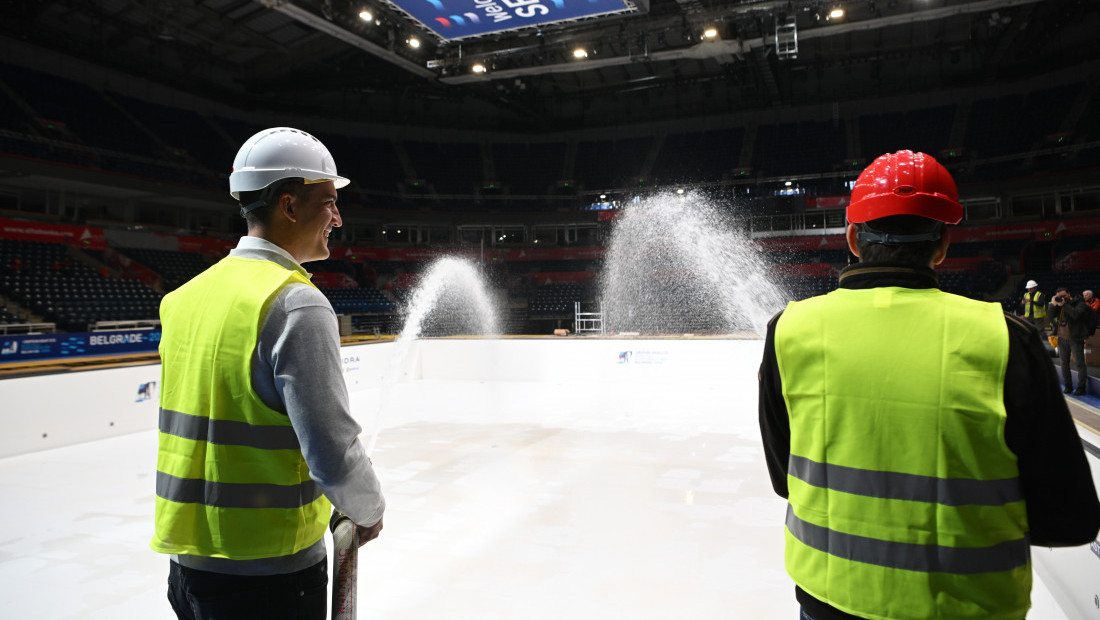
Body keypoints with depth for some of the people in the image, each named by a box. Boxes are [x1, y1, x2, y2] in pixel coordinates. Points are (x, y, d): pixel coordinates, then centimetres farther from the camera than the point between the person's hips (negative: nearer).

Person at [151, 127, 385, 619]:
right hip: (269, 574, -7)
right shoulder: (297, 305, -20)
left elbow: (191, 428, 10)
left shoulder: (184, 297, 4)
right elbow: (333, 453, -22)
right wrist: (370, 512, -3)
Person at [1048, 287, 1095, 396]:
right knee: (1064, 363, 10)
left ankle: (1081, 388, 0)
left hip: (1075, 339, -6)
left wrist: (1064, 305, -23)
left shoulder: (1079, 303, -8)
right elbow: (1051, 317, 0)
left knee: (1080, 363, -3)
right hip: (1062, 338, 6)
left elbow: (1076, 315, -26)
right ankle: (1068, 386, 20)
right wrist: (1053, 305, -11)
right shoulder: (1059, 304, 8)